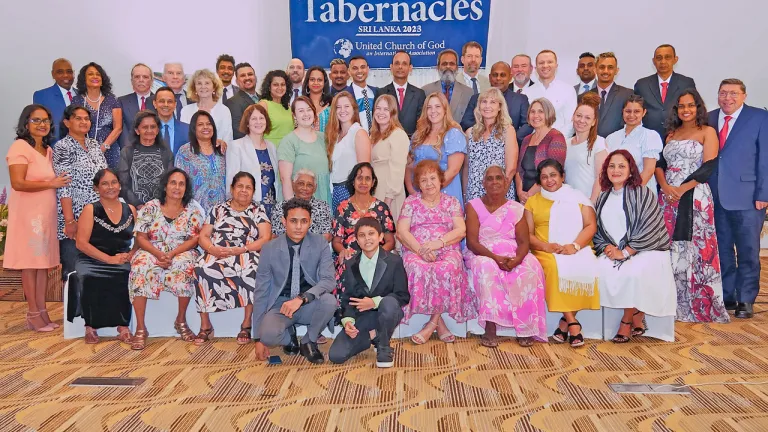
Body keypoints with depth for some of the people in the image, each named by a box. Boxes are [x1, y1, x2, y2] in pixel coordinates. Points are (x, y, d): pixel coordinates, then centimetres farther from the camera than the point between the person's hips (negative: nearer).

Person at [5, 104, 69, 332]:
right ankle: (33, 315, 6)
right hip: (28, 212, -7)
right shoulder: (20, 147, -9)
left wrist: (59, 182, 8)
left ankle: (42, 311, 15)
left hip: (47, 212, 7)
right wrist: (51, 184, -17)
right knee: (30, 262, -1)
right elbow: (18, 183, -18)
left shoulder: (48, 149, 16)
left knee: (45, 262, 8)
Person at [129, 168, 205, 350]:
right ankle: (140, 328, -26)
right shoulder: (150, 207, 3)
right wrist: (158, 254, -20)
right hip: (152, 251, 1)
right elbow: (141, 237, -2)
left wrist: (172, 254, -19)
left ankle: (181, 320, -15)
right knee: (141, 265, -32)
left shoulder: (193, 208, 2)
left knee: (186, 264, -35)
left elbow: (194, 239, -4)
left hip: (182, 253, -1)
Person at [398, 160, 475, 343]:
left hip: (447, 251, 0)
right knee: (420, 270, -35)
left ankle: (431, 324, -21)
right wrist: (420, 249, -16)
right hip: (415, 251, 0)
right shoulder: (411, 201, 14)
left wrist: (438, 242, -16)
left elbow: (460, 230, 3)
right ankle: (439, 324, -21)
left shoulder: (451, 202, 16)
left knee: (446, 269, -35)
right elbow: (401, 232, 2)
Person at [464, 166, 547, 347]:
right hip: (483, 254, -2)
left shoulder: (516, 208, 9)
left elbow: (524, 242, 1)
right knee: (486, 267, -37)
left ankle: (525, 326, -23)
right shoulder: (474, 206, 2)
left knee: (531, 268, -30)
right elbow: (471, 242, -7)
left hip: (512, 256, 2)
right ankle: (490, 328, -34)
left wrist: (517, 259, -22)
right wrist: (495, 257, -23)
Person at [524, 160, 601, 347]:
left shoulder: (578, 197, 15)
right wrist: (546, 246, -13)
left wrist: (575, 246, -16)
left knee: (583, 267, -33)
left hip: (578, 249, 0)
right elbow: (527, 234, 7)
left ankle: (565, 321, -19)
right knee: (554, 267, -35)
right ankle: (572, 322, -27)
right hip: (546, 252, 0)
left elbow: (591, 226, 3)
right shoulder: (533, 201, 15)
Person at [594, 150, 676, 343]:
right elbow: (597, 231, 12)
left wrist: (625, 252, -17)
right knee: (600, 269, -27)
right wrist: (606, 248, -9)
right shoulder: (602, 198, 13)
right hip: (613, 252, 5)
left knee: (633, 272, -35)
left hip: (646, 251, -4)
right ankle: (636, 316, -11)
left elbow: (649, 230, -12)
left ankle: (627, 320, -10)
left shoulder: (643, 194, -4)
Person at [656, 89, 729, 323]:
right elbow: (659, 164, 10)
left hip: (694, 197, -4)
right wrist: (665, 186, -9)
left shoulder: (707, 132, 4)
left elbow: (708, 167, -7)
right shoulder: (671, 133, 17)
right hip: (667, 196, 4)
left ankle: (698, 304, 5)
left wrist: (683, 188, -16)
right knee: (668, 247, 2)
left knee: (693, 248, -5)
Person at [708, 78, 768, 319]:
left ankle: (745, 300, 13)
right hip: (716, 197, 3)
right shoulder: (709, 119, 8)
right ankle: (726, 297, 23)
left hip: (746, 198, -3)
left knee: (748, 252, 3)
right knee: (722, 250, 11)